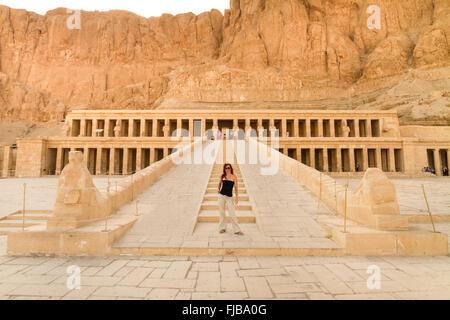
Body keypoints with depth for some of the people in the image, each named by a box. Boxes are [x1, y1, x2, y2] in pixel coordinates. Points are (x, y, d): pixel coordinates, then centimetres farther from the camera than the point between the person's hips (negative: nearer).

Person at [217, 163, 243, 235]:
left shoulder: (234, 177, -1)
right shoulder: (222, 176, 4)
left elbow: (236, 188, -1)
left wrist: (236, 197, -6)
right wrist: (219, 190, 17)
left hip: (229, 197, -2)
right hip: (221, 196, 2)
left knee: (232, 214, -6)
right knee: (222, 212, 7)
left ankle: (236, 230, 2)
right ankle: (222, 227, 21)